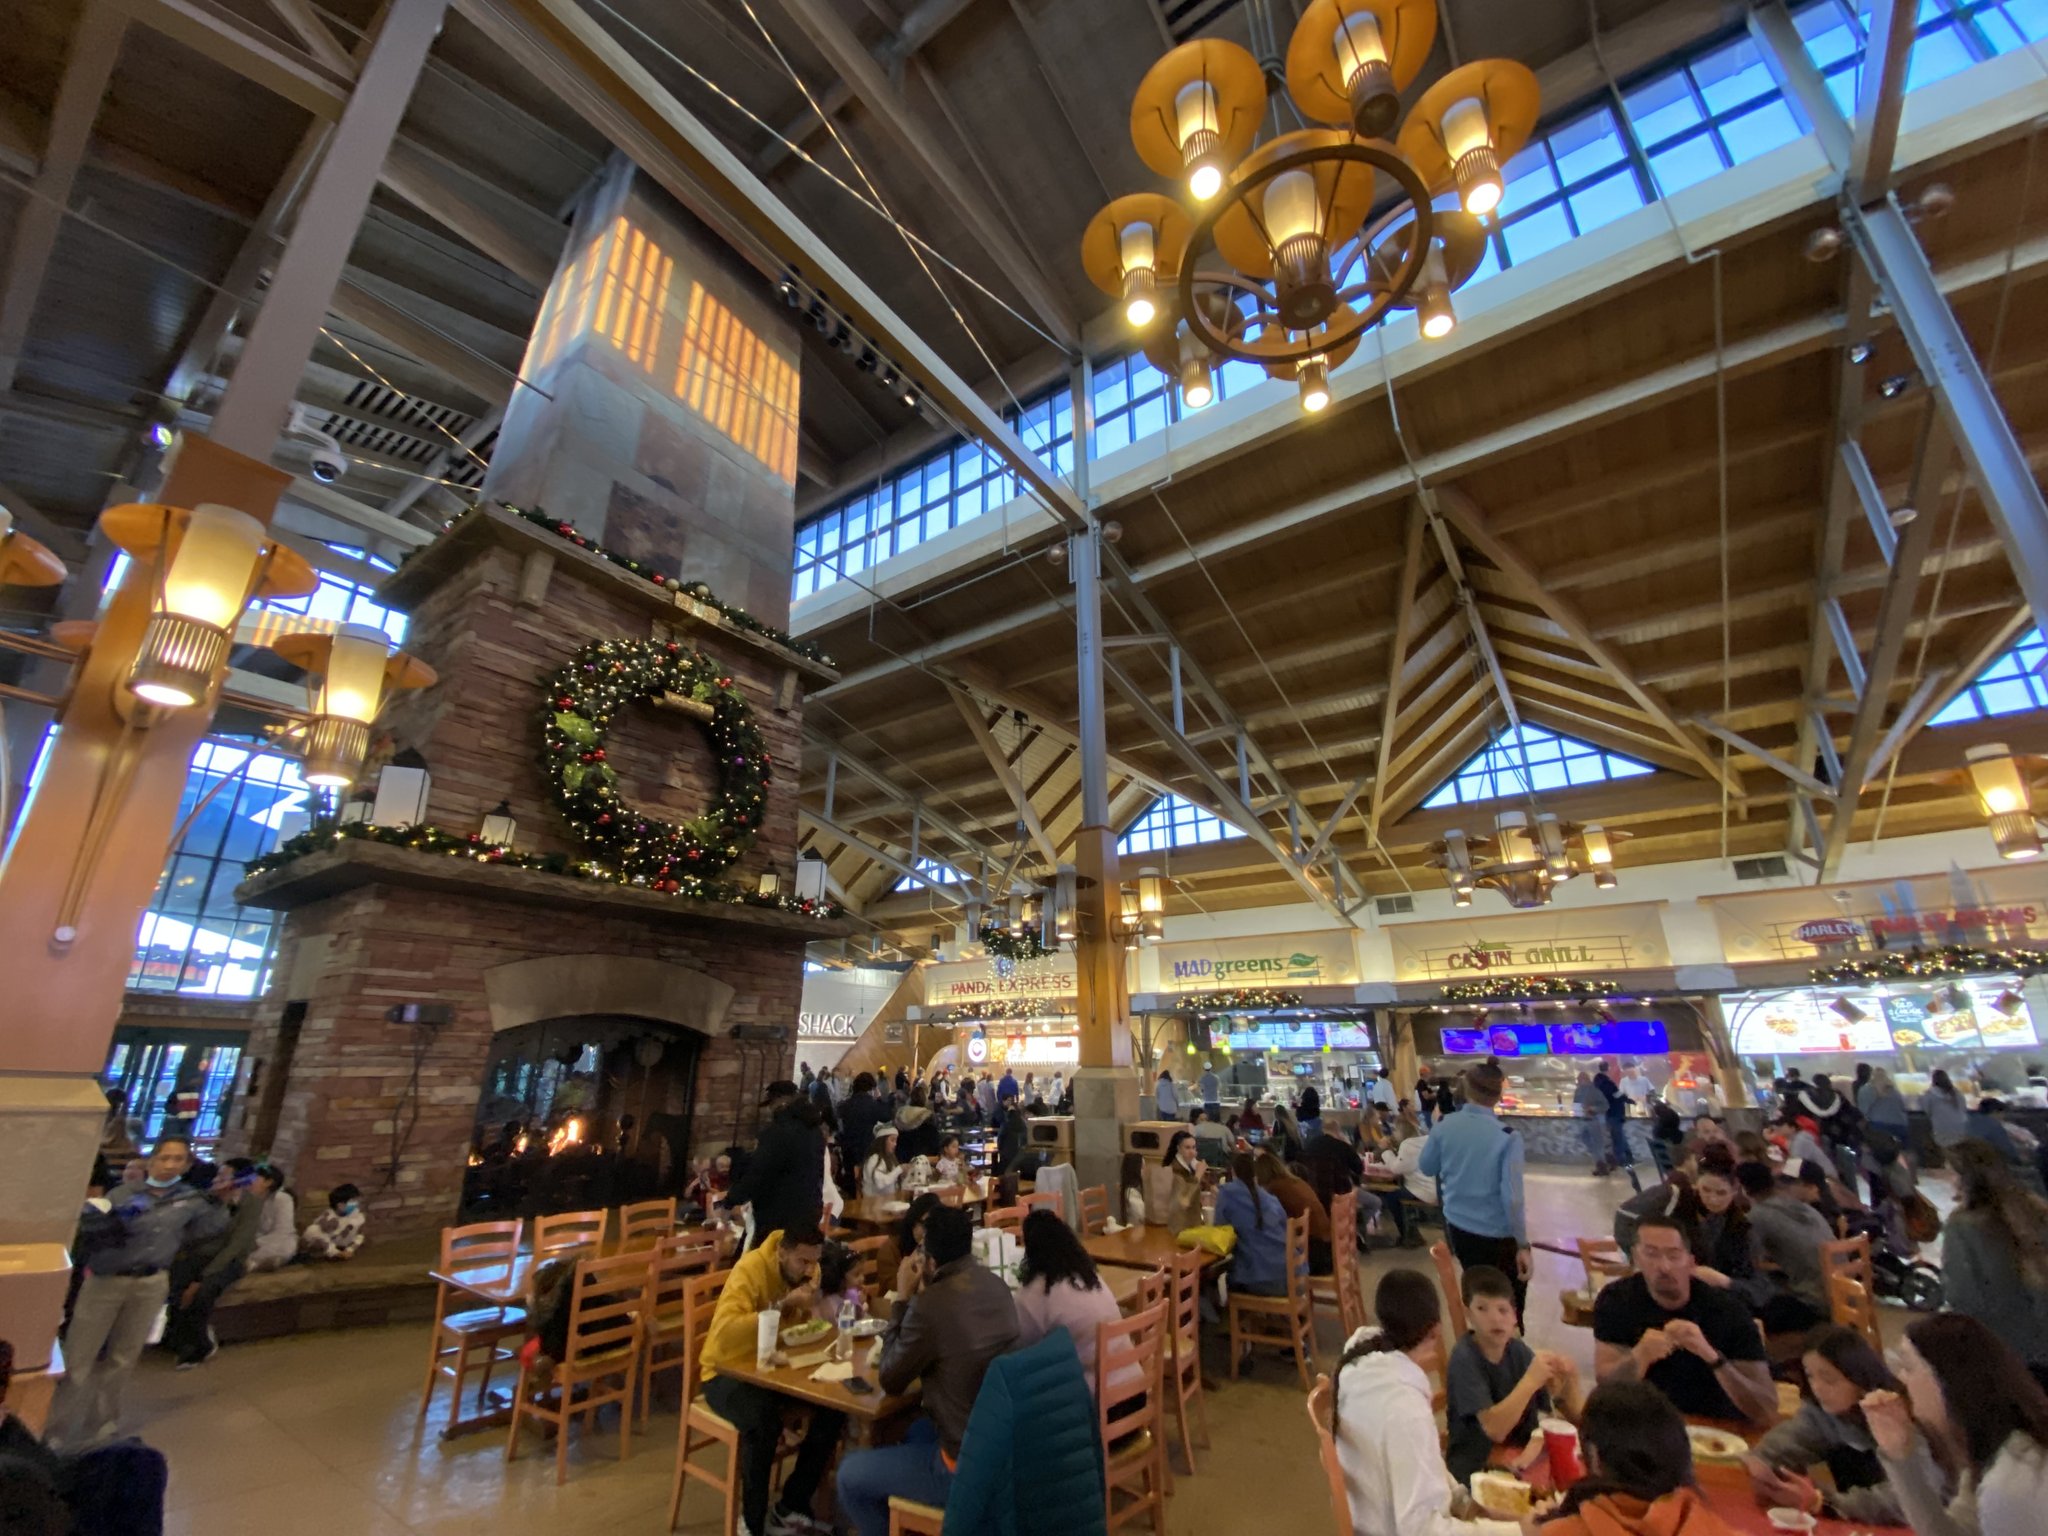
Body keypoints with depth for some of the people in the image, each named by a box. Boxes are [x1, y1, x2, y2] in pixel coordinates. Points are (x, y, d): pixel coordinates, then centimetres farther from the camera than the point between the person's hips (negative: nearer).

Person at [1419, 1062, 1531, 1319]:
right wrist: (1523, 1245, -12)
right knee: (1510, 1303, 18)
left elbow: (1426, 1169, 5)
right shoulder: (1507, 1138, -21)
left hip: (1458, 1228, 4)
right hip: (1497, 1237, -4)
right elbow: (1512, 1198, -23)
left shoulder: (1443, 1126, -9)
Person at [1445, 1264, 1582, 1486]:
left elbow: (1573, 1416, 2)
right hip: (1474, 1470, -7)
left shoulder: (1518, 1351, -1)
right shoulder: (1464, 1359, -20)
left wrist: (1569, 1381, -18)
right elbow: (1494, 1429, -27)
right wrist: (1530, 1380, -32)